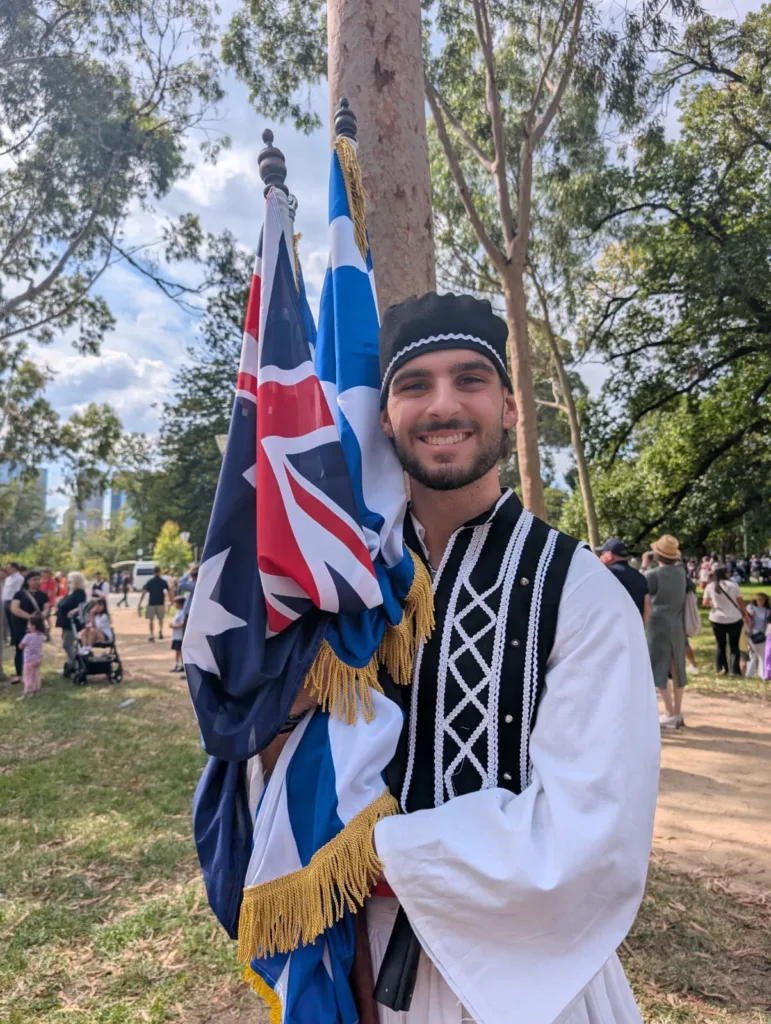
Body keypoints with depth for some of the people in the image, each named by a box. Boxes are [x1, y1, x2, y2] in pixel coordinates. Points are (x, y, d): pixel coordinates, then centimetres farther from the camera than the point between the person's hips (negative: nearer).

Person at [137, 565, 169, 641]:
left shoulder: (149, 581, 3)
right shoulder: (163, 582, 3)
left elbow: (143, 593, -4)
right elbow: (168, 592, -3)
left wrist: (139, 604, -6)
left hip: (151, 603, 0)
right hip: (160, 603, 0)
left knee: (151, 620, 9)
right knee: (161, 619, 17)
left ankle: (152, 635, 3)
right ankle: (160, 630, -7)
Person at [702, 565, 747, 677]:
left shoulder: (710, 586, -3)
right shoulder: (732, 585, -6)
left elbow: (705, 603, 1)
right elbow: (741, 603, -3)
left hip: (717, 619, 1)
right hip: (734, 619, -1)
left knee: (720, 645, 15)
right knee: (734, 645, 10)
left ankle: (721, 669, 15)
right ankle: (736, 670, 6)